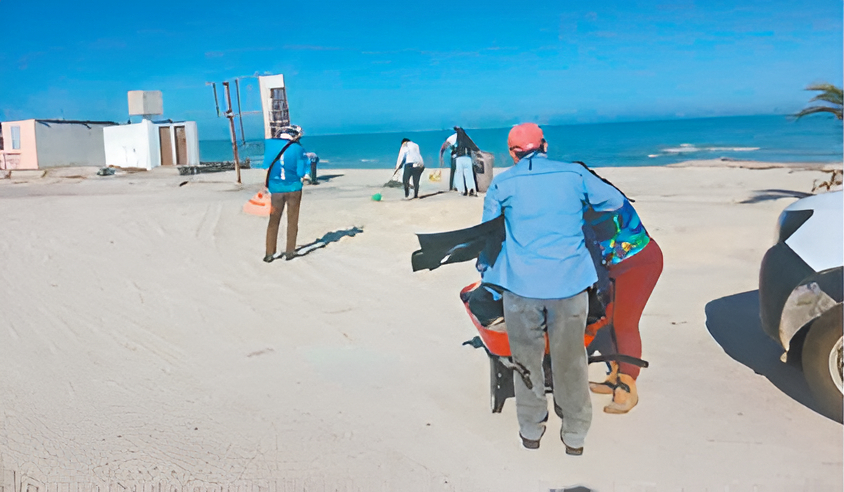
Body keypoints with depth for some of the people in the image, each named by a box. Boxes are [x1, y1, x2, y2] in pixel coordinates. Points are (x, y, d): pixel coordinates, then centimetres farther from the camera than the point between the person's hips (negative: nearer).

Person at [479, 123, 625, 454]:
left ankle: (531, 431, 27)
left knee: (526, 359, 14)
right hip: (569, 282, 1)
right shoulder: (574, 174, 5)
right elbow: (615, 201, 16)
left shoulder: (502, 184, 4)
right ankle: (574, 436, 24)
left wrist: (484, 271, 27)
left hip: (521, 284, 0)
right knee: (570, 361, 12)